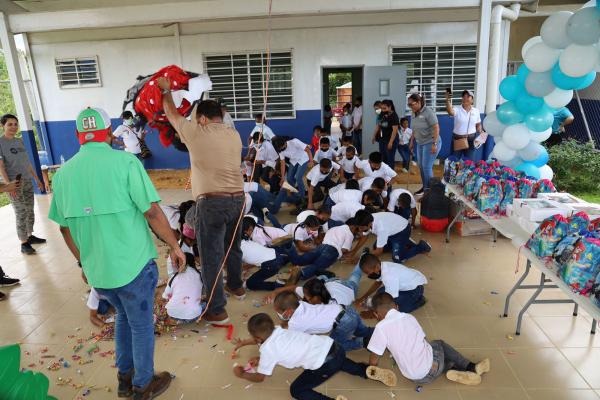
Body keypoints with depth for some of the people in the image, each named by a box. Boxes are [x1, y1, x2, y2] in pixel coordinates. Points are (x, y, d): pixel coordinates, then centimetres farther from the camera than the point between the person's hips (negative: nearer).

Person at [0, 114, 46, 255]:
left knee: (30, 211, 12)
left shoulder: (20, 141, 12)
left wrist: (37, 179, 17)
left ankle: (30, 236, 25)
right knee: (21, 213, -5)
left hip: (27, 181, 6)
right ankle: (24, 243, 2)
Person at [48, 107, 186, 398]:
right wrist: (175, 246, -4)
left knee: (124, 316, 28)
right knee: (141, 324, 15)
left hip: (95, 268, 5)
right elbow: (152, 213, -17)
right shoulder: (125, 161, -13)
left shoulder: (63, 173, 2)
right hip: (133, 264, -5)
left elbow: (65, 227, 9)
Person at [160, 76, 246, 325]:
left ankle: (217, 311, 10)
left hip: (212, 203, -6)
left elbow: (172, 115, 12)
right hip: (237, 199, 6)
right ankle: (235, 286, 45)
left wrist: (166, 90, 29)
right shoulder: (234, 135, 9)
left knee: (211, 257, 3)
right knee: (232, 246, 25)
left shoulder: (196, 132, -5)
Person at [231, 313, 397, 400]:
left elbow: (260, 377, 12)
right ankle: (369, 371, 21)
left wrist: (242, 374, 28)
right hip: (332, 346, 8)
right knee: (337, 362, 40)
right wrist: (243, 342, 47)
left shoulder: (267, 350, -4)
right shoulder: (277, 330, 14)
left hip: (324, 364, -8)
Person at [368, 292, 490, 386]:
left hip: (418, 378, -2)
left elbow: (374, 361, -8)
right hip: (432, 368, 2)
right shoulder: (409, 317, 3)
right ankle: (471, 368, 21)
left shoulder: (381, 327, -12)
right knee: (439, 344, 33)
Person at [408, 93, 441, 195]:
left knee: (427, 167, -6)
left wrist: (434, 144, -23)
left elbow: (436, 128, -20)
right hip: (420, 143, 7)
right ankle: (424, 187, 24)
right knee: (421, 166, 11)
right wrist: (412, 141, 18)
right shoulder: (414, 113, 4)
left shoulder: (428, 112, -18)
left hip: (430, 143, -7)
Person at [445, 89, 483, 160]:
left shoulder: (476, 111, 4)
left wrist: (480, 132, -6)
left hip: (471, 139, 2)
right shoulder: (457, 109, -8)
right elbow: (450, 112, -32)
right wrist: (448, 100, -47)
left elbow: (478, 125, 13)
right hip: (457, 139, -2)